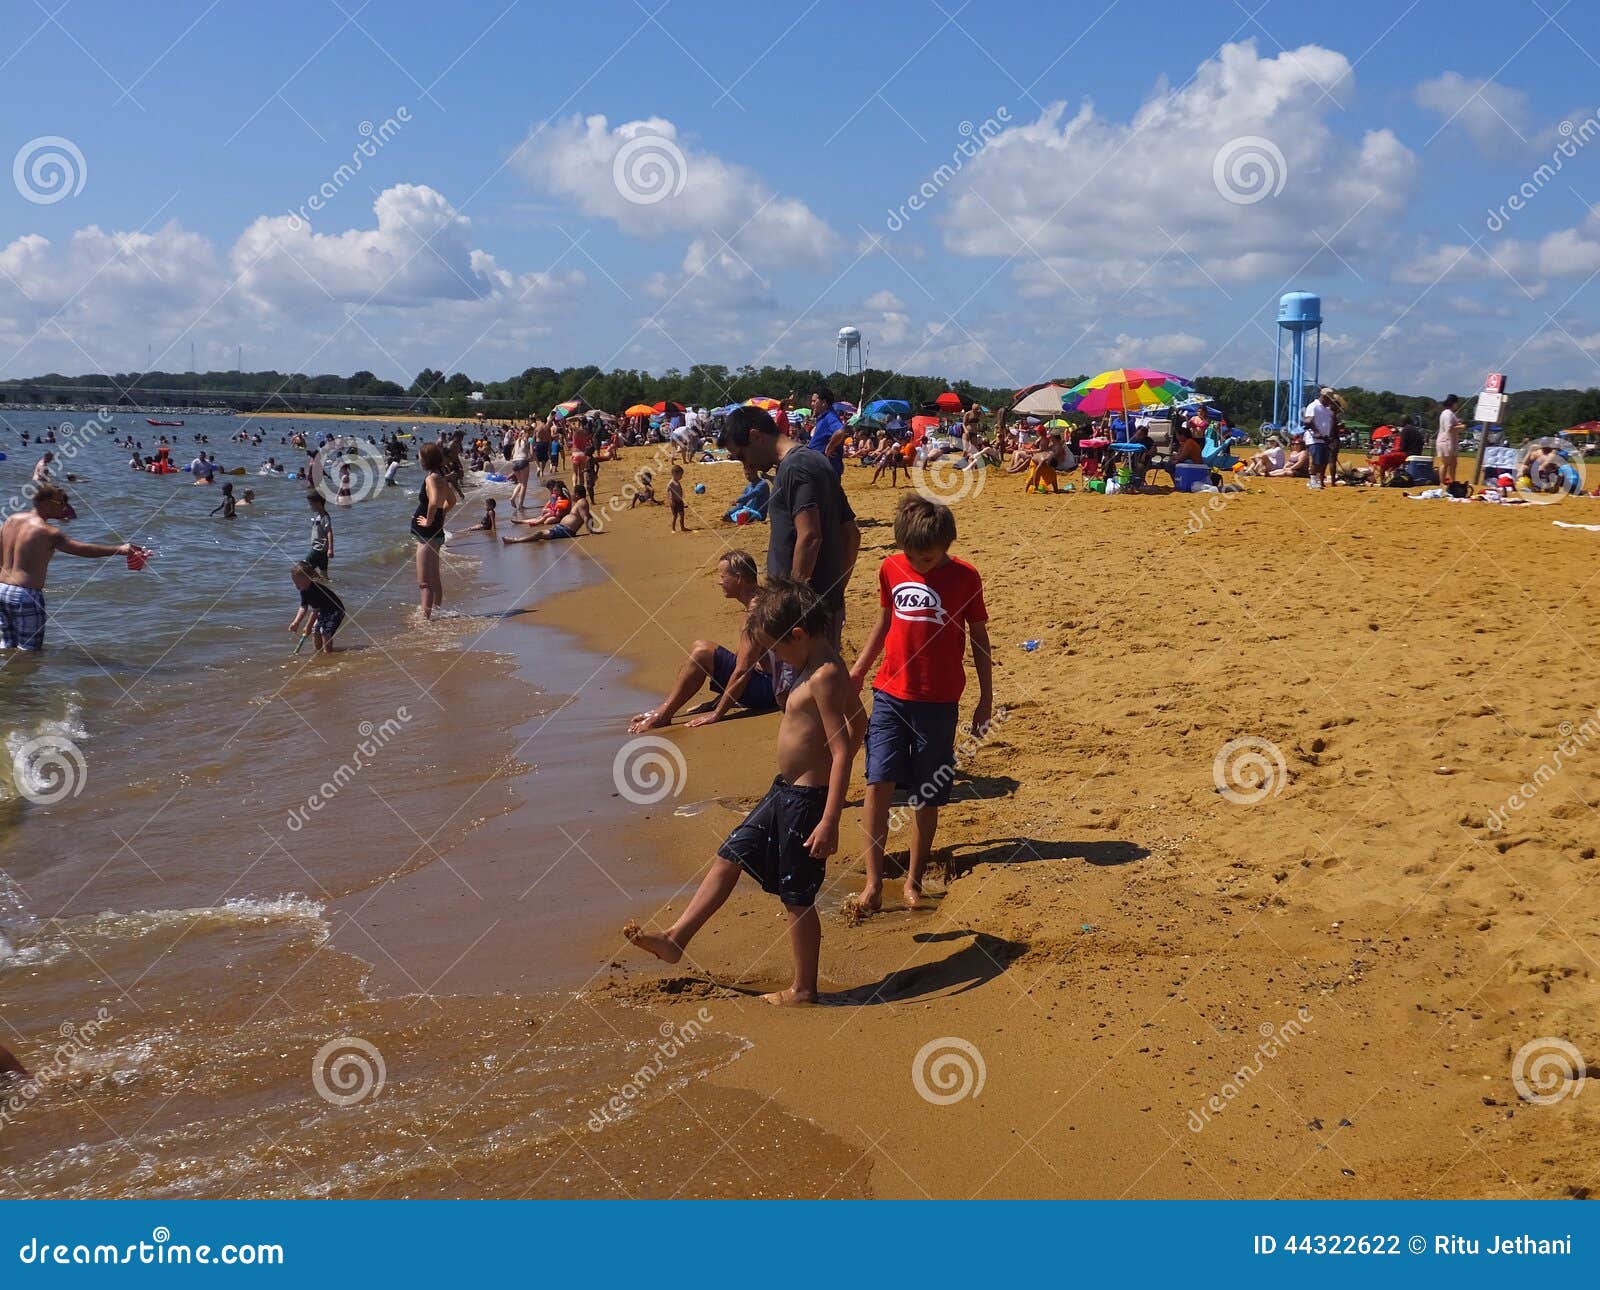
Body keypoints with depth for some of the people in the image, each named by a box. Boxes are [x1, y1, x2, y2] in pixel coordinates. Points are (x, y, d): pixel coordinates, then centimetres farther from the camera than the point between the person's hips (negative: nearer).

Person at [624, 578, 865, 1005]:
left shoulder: (824, 677, -23)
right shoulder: (821, 666, 6)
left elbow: (842, 753, -26)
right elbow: (857, 720, 19)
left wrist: (829, 822, -27)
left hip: (806, 800, -10)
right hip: (784, 792, 10)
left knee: (797, 898, 3)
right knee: (730, 856, 14)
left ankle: (803, 989, 18)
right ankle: (675, 939, 22)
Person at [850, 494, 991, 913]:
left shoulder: (964, 577, -6)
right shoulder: (890, 569, 2)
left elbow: (979, 638, 2)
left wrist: (986, 699, 2)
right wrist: (857, 671, 18)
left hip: (938, 701, -2)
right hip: (890, 693, 2)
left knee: (927, 795, 5)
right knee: (878, 781, -10)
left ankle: (914, 880, 20)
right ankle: (873, 880, -3)